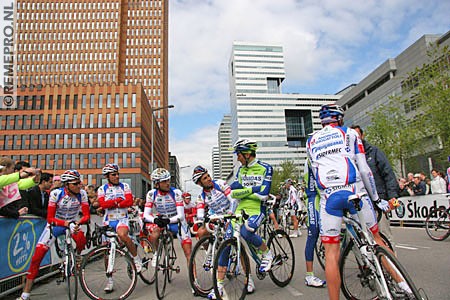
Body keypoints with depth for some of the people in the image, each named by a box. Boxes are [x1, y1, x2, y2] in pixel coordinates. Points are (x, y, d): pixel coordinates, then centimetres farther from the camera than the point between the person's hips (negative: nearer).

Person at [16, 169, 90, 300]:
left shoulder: (82, 194, -17)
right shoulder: (56, 193, -21)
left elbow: (86, 215, -17)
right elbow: (50, 218, -20)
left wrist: (78, 223, -38)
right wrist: (66, 223, -36)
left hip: (73, 223, 0)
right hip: (55, 224, 0)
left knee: (81, 239, -33)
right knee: (37, 256, -8)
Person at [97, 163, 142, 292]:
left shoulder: (124, 186, 4)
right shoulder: (102, 189, 5)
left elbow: (129, 201, -11)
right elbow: (103, 204, -12)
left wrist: (112, 203, -14)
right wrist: (119, 200, -13)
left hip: (122, 219, -3)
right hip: (108, 221, 3)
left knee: (122, 234, -36)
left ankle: (136, 259, -16)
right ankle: (110, 280, 20)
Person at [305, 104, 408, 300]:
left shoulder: (311, 141, 19)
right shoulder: (349, 133, 12)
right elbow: (364, 169, 8)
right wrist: (376, 198, 15)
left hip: (328, 196, 1)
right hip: (354, 192, 0)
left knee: (331, 252, 5)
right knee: (376, 238, 19)